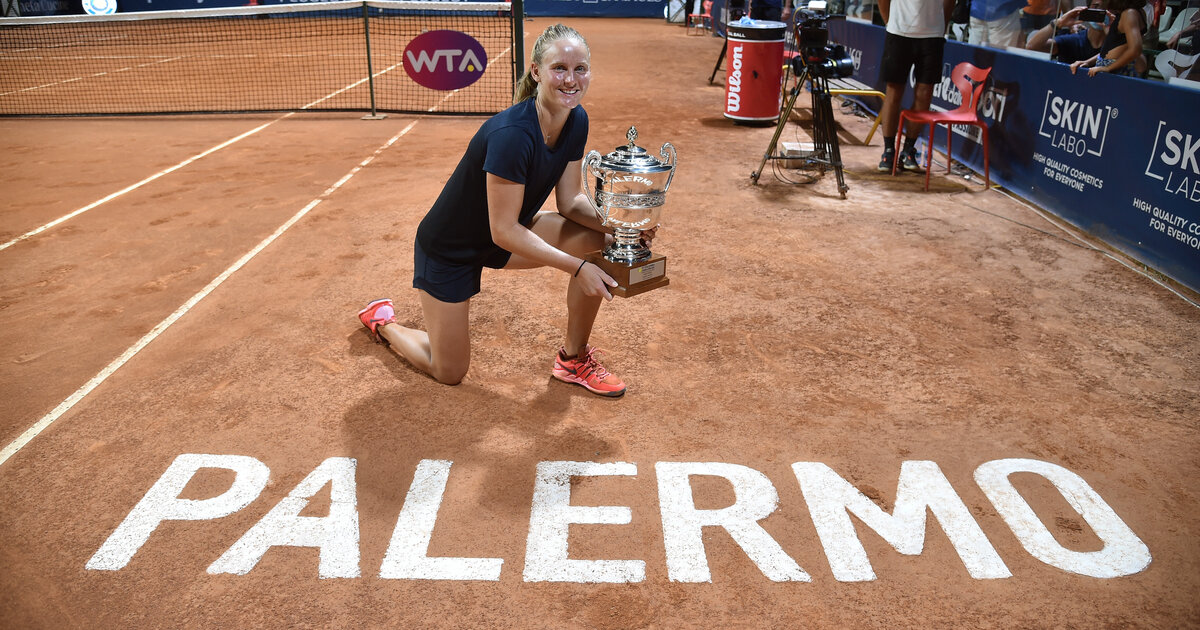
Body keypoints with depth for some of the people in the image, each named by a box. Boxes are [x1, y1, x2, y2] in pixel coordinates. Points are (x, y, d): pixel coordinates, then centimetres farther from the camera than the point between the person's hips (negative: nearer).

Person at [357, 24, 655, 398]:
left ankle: (574, 359, 2)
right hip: (448, 248, -7)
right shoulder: (511, 134, -35)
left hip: (510, 231, 7)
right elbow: (504, 231, -31)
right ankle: (382, 321, 34)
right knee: (449, 374, 3)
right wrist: (576, 267, -32)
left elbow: (570, 200, -4)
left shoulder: (576, 120, -11)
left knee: (602, 239, -14)